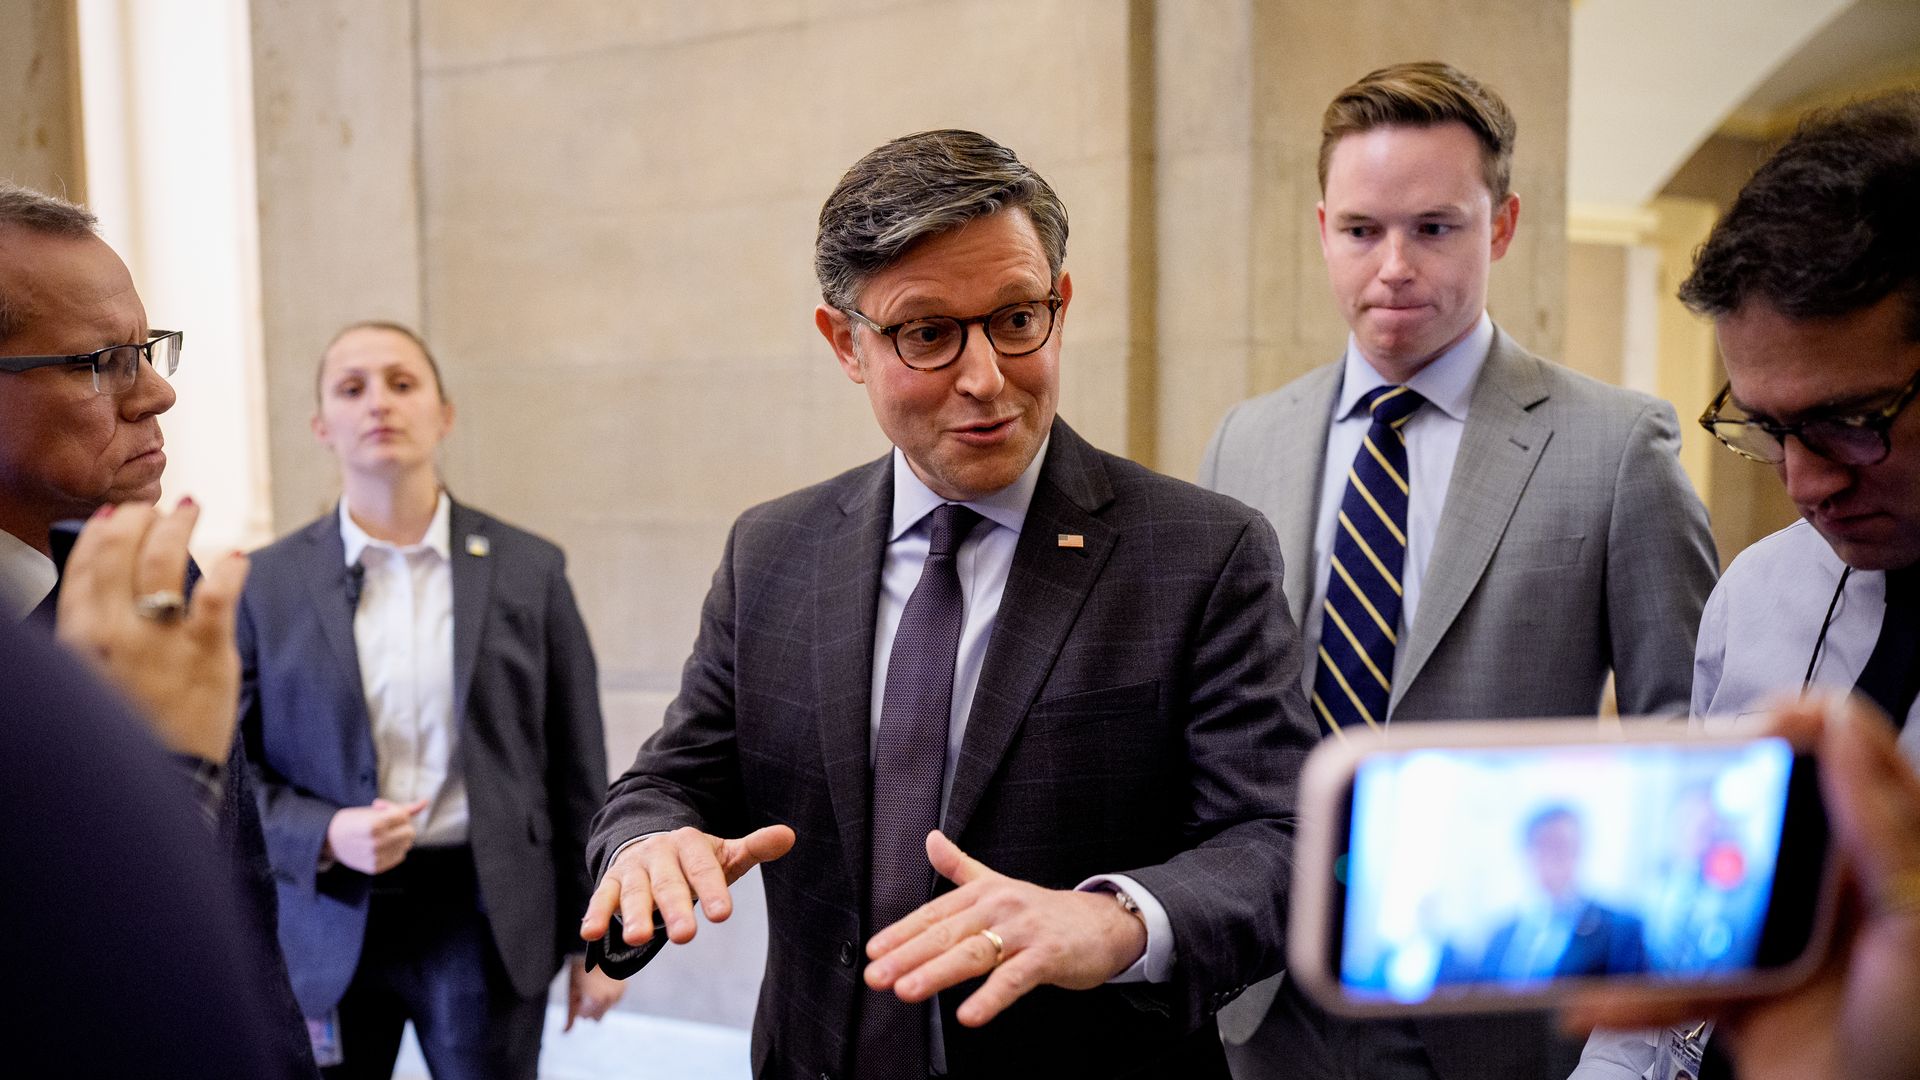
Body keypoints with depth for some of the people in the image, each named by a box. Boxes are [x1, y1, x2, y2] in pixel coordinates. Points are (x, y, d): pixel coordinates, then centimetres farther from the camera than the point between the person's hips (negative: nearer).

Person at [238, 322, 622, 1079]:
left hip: (485, 917, 0)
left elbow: (575, 770, 3)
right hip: (328, 922, 1)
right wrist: (325, 835, -16)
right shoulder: (267, 584, 0)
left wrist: (596, 935, 3)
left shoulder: (529, 570, 0)